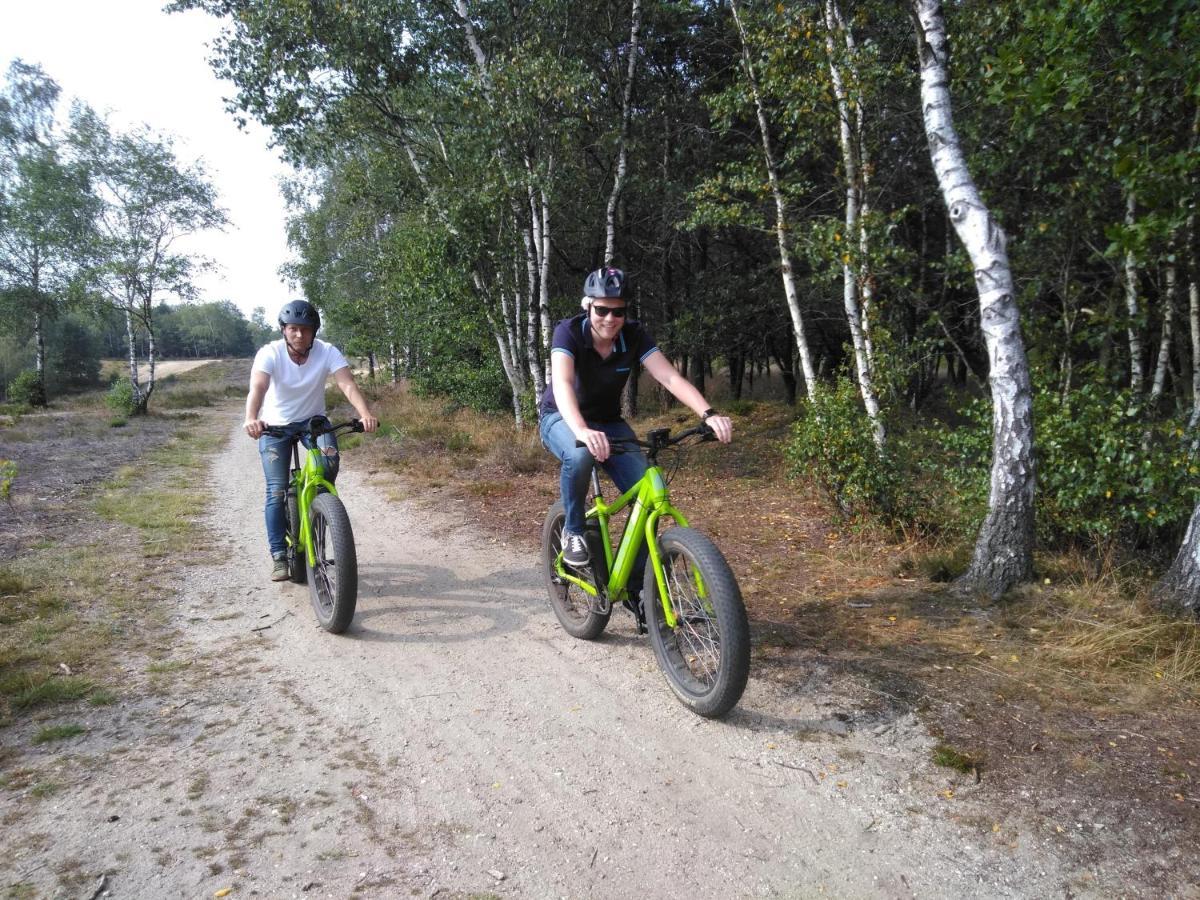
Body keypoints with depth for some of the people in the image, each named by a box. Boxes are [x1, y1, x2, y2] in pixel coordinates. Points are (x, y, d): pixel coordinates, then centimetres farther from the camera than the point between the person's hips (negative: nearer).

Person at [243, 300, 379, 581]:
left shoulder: (327, 352, -19)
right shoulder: (269, 353, -22)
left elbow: (348, 384, -34)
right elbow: (257, 388, -38)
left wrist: (365, 414, -53)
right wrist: (251, 419, -59)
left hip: (313, 420, 1)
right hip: (275, 425, -1)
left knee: (330, 459, -30)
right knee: (276, 491, -8)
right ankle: (279, 555, 4)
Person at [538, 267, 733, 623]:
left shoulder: (634, 336, -16)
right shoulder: (568, 332, -24)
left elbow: (671, 377, -28)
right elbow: (562, 384, -40)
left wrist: (709, 414, -45)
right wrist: (583, 431, -60)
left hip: (608, 422, 4)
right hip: (562, 420, -3)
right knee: (580, 454, -41)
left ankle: (635, 586, 2)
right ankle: (572, 529, -13)